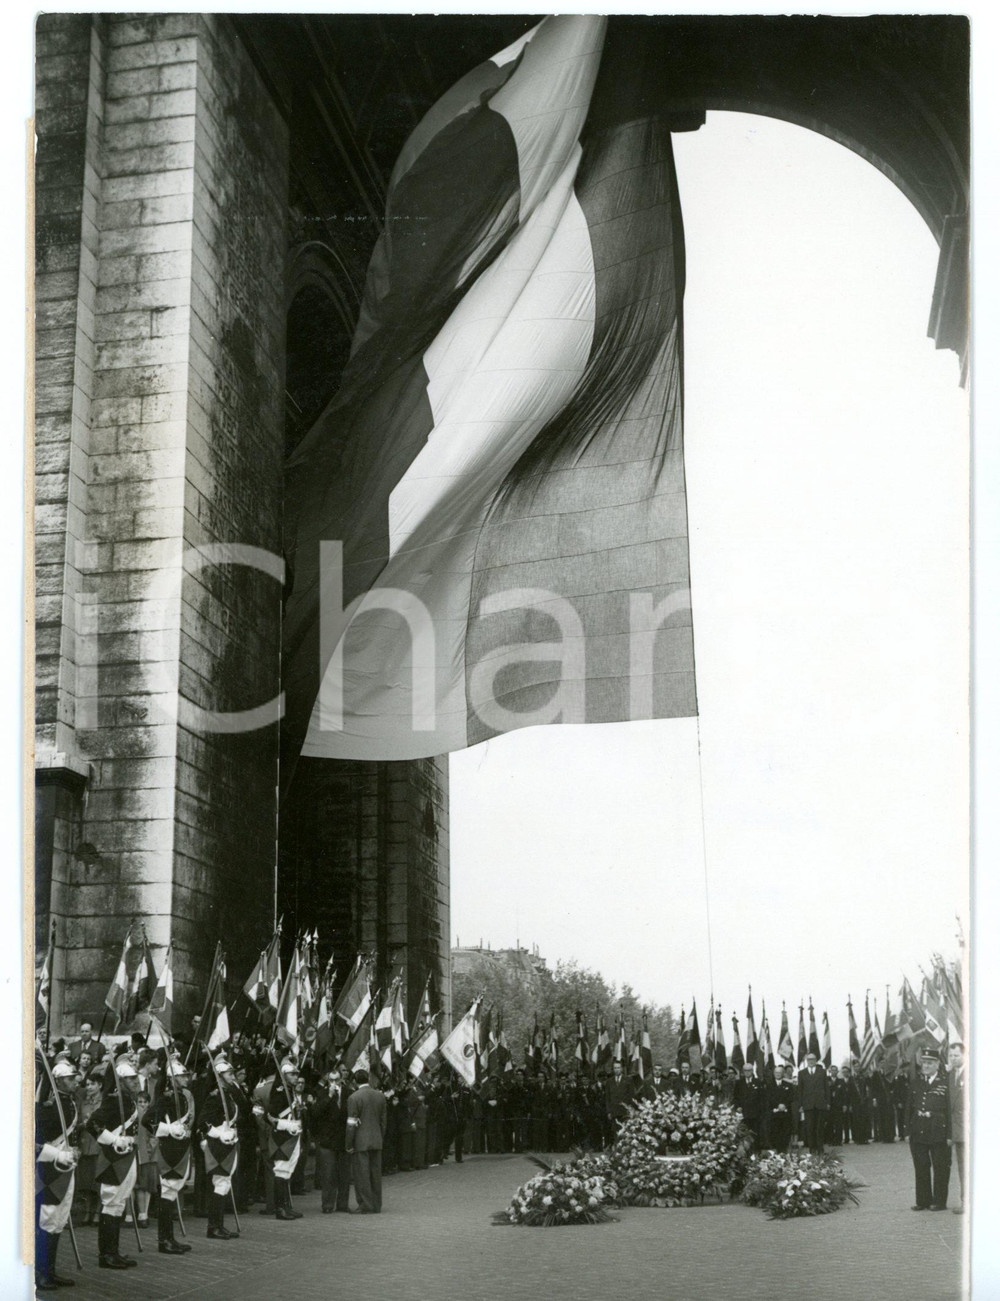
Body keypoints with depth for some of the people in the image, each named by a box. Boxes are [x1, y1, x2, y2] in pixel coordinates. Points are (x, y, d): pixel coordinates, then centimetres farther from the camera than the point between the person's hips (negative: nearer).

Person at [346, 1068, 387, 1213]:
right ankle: (376, 1205, 17)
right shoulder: (380, 1096, 6)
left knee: (362, 1174, 1)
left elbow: (352, 1124, -13)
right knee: (376, 1173, 11)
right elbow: (383, 1120, 10)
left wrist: (349, 1144, -7)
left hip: (360, 1142, -6)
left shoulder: (354, 1098, -12)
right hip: (377, 1141, 6)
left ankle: (366, 1205, 2)